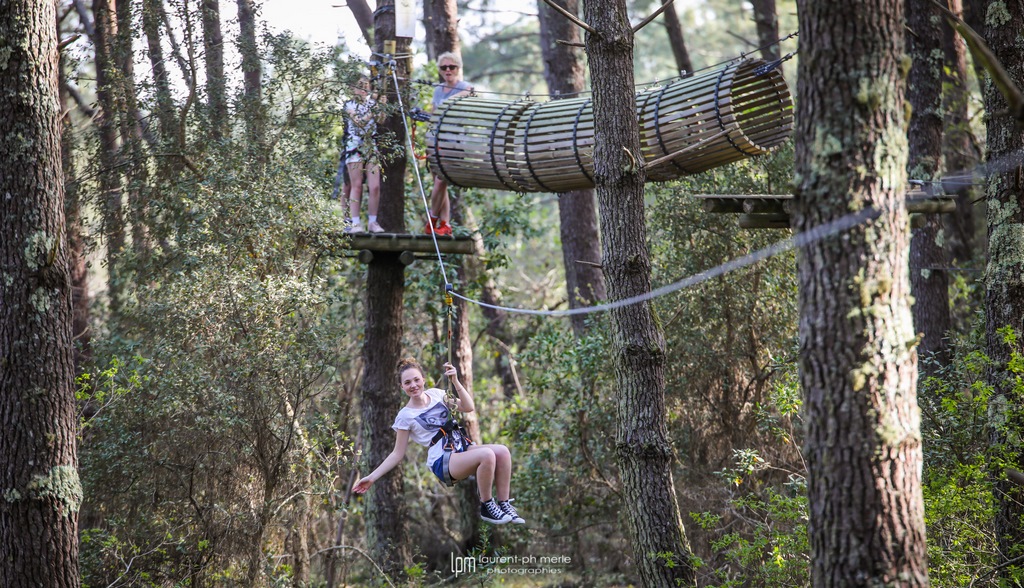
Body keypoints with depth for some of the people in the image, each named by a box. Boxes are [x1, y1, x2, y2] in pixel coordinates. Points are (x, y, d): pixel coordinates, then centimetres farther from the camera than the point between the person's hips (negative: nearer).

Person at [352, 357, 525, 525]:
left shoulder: (435, 394, 11)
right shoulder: (405, 416, -1)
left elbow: (468, 407, 6)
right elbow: (398, 454, 3)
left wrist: (455, 382, -6)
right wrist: (372, 478, -4)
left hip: (462, 447, 6)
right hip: (442, 461, -6)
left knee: (502, 451, -23)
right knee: (487, 455, -33)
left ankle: (504, 505, -13)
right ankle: (486, 507, -16)